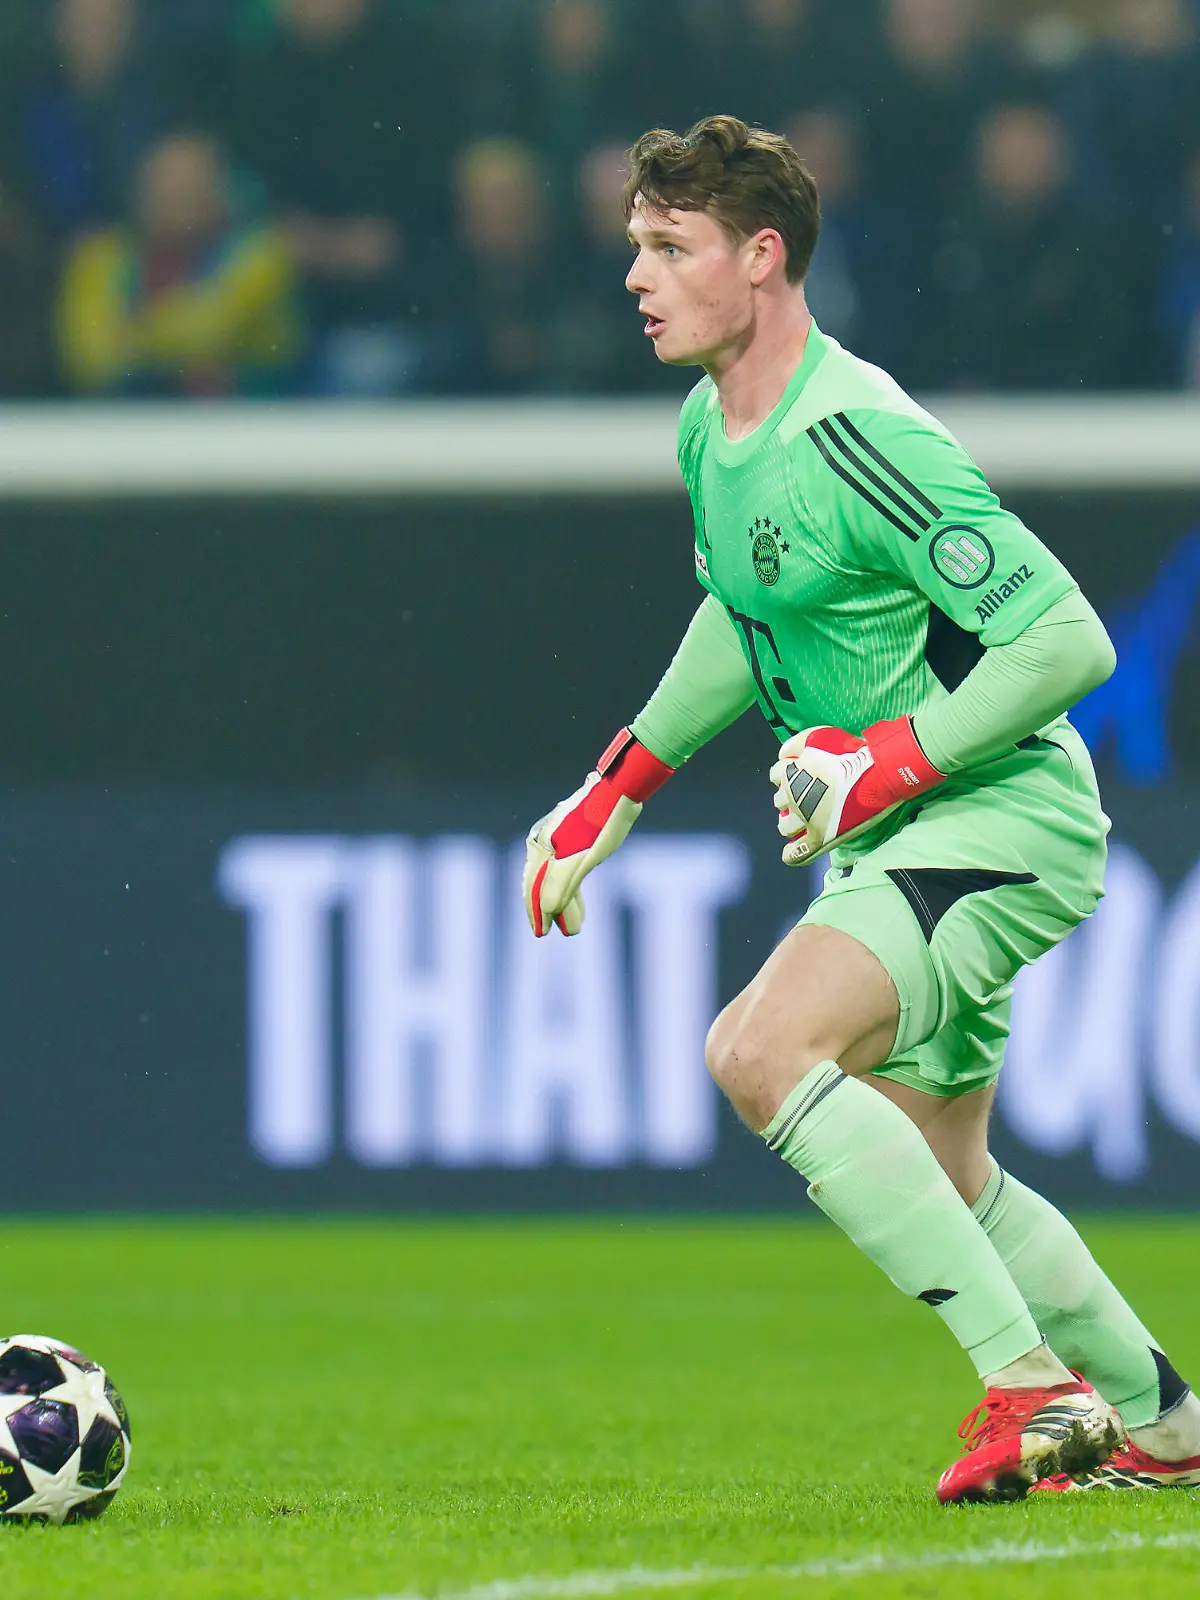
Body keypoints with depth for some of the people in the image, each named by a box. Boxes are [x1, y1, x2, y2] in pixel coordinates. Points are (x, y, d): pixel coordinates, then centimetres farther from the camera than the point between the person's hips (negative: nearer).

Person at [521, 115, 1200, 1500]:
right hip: (892, 840, 10)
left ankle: (1032, 1385, -24)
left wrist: (894, 760, -26)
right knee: (936, 1185, 18)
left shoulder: (856, 439, -24)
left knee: (761, 1049, -28)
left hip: (1001, 815, -10)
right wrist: (613, 794, 23)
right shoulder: (708, 431, 5)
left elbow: (1069, 642, -25)